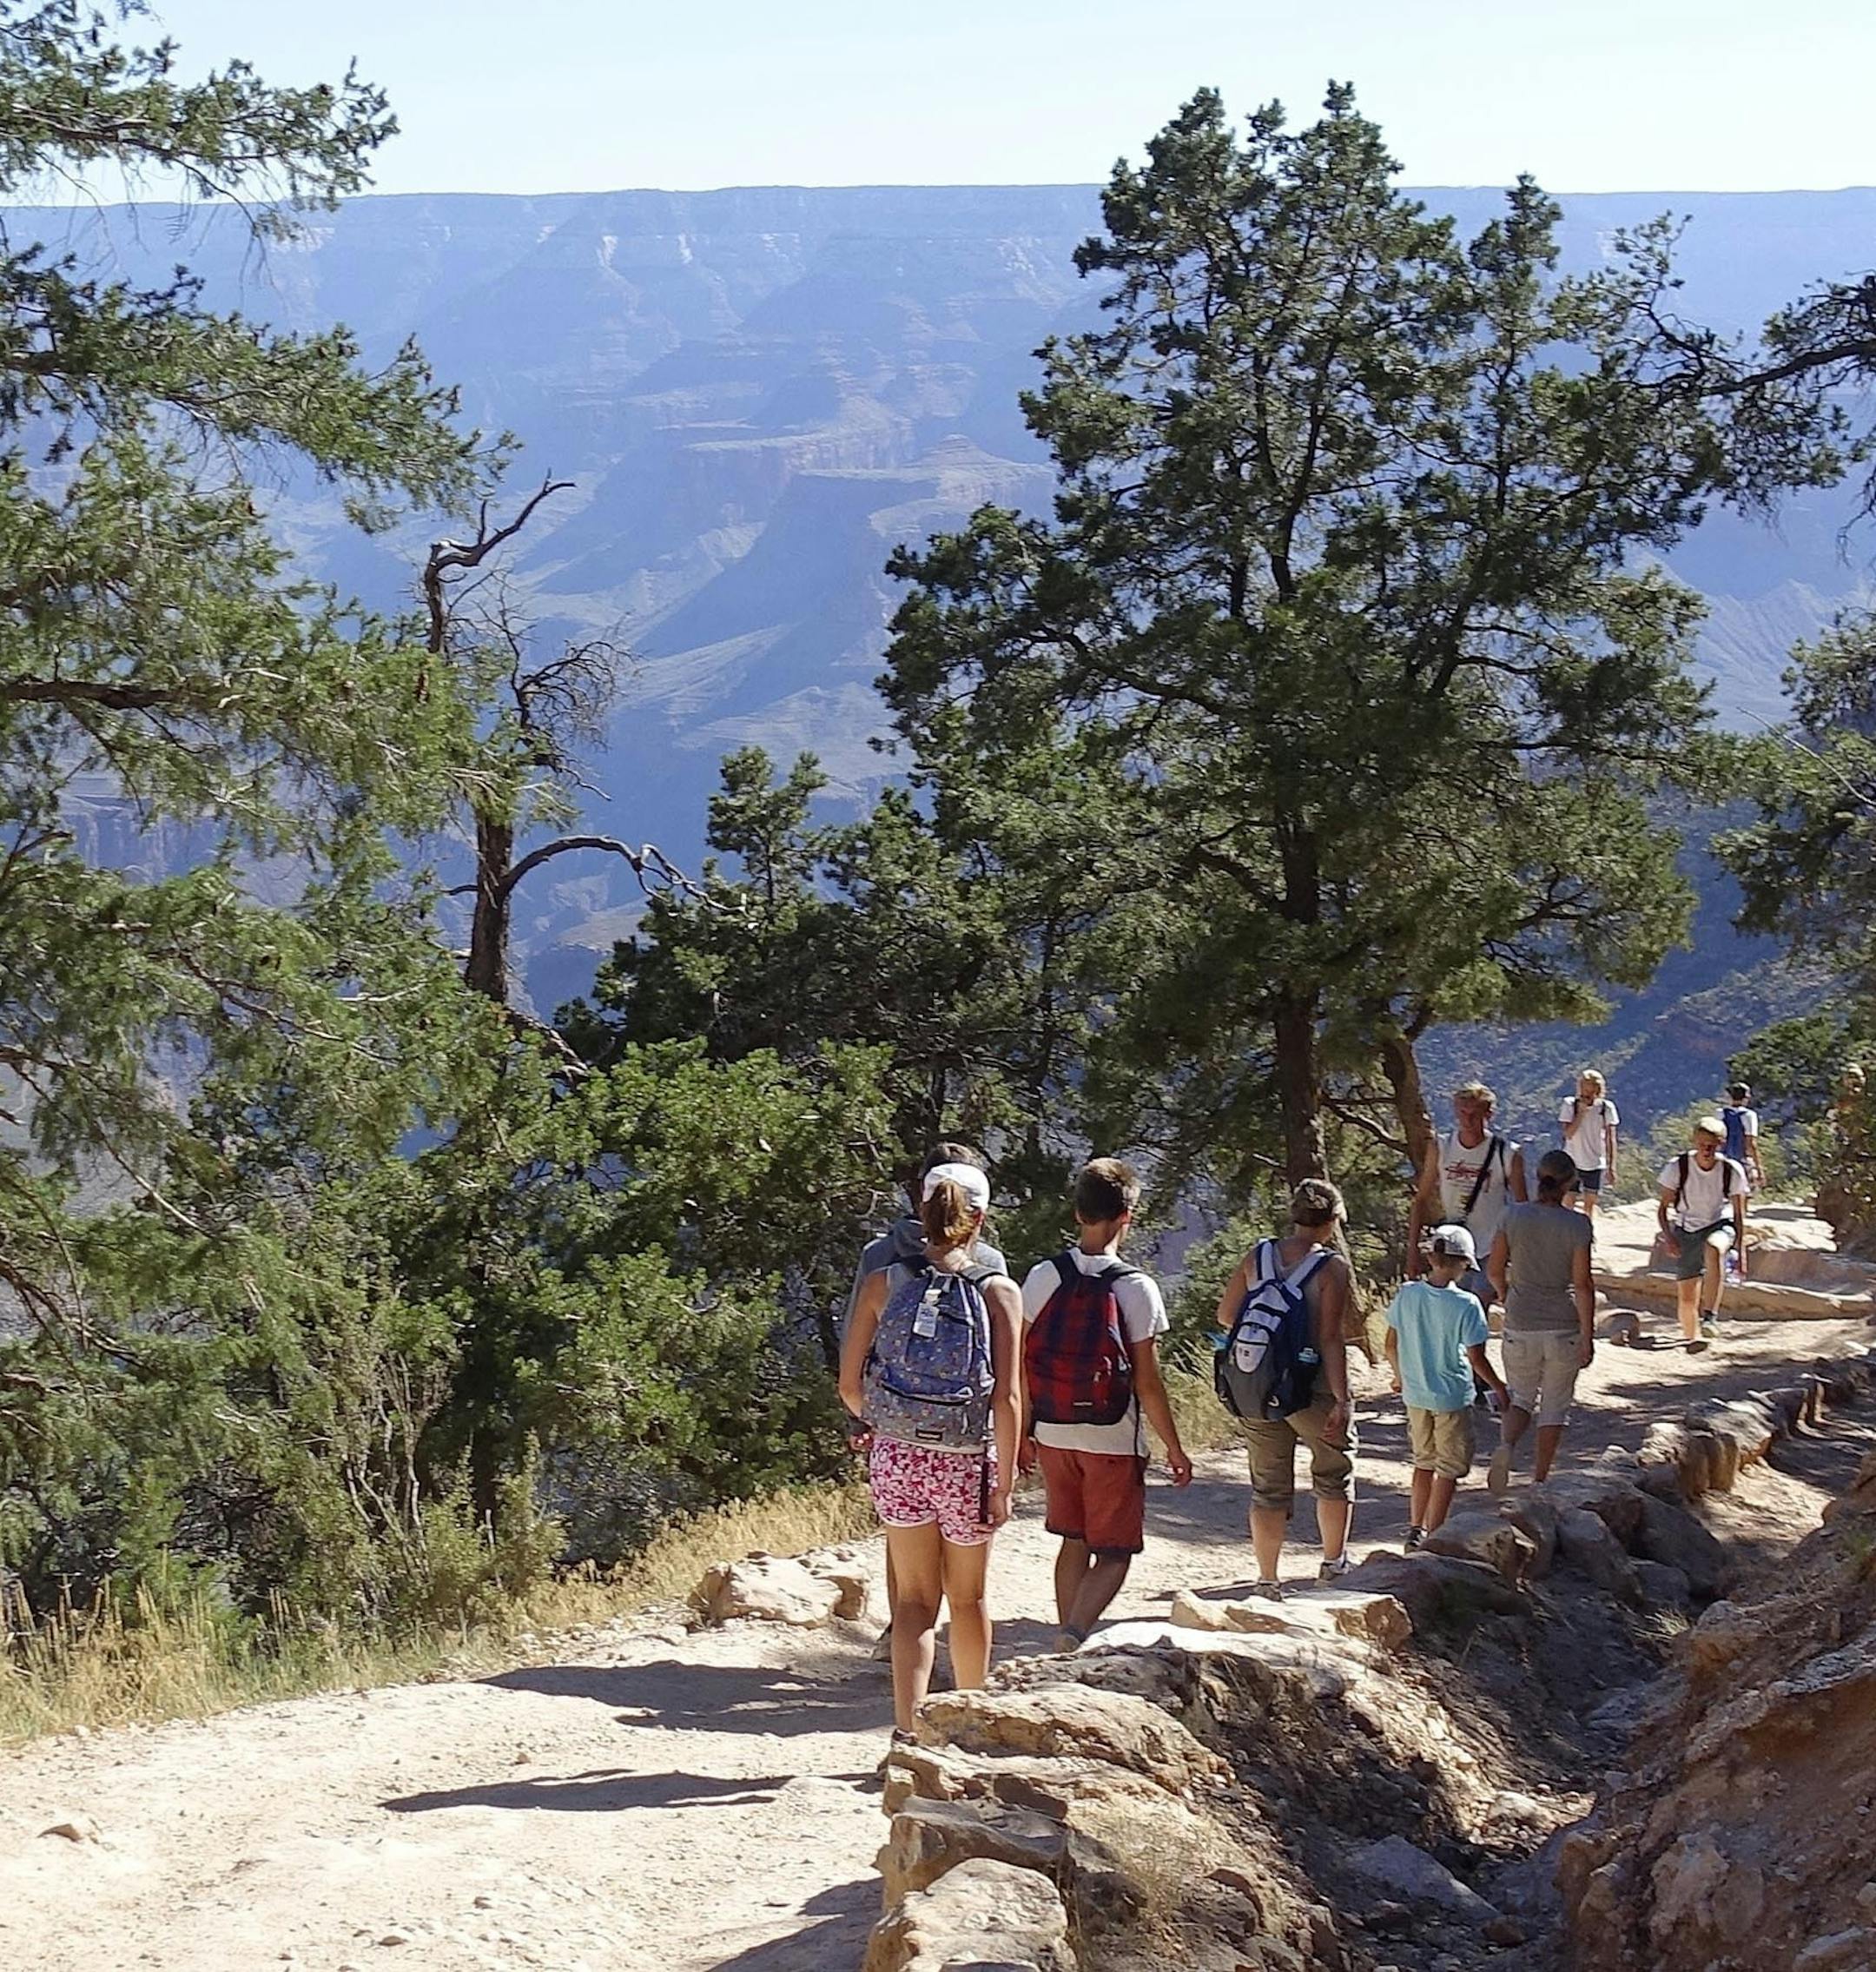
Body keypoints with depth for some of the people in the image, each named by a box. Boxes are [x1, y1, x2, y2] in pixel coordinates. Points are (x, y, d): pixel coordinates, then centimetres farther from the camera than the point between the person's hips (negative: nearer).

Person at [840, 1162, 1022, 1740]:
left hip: (897, 1455, 1)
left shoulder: (884, 1283, -2)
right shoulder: (998, 1291, -7)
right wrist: (1003, 1486, -5)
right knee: (967, 1597, 19)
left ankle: (907, 1731, -5)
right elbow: (1006, 1399, -10)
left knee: (915, 1599, 9)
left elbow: (849, 1384, 1)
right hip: (966, 1460, -1)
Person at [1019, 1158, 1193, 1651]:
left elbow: (1022, 1366, 0)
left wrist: (1024, 1432, 13)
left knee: (1073, 1541, 20)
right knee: (1114, 1554, 5)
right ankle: (1075, 1635, -19)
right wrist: (1174, 1447, 1)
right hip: (1113, 1442, -4)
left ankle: (1068, 1652, 24)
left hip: (1053, 1436, 4)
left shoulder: (1043, 1277, -3)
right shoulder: (1136, 1288, -13)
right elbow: (1147, 1382, -11)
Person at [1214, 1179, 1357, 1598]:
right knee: (1335, 1473, 20)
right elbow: (1330, 1339, -17)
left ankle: (1267, 1580, 14)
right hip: (1313, 1390, -4)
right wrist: (1341, 1401, -15)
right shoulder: (1332, 1267, -12)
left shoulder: (1257, 1257, 1)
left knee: (1269, 1486, 12)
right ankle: (1334, 1563, 31)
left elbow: (1225, 1316, 8)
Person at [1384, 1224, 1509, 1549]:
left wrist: (1400, 1376, 21)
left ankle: (1416, 1531, 25)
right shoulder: (1466, 1305, -19)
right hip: (1453, 1398, -5)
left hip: (1416, 1394, 5)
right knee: (1450, 1470, 8)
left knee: (1424, 1462, 21)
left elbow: (1391, 1345, 3)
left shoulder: (1407, 1294, -6)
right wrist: (1498, 1388, 2)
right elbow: (1477, 1359, -14)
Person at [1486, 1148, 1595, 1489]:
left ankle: (1505, 1446, -12)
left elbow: (1494, 1269, 2)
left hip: (1520, 1325, 2)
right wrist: (1588, 1336, -7)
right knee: (1555, 1405, 14)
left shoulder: (1514, 1216, -4)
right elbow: (1583, 1284, -13)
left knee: (1521, 1397, 17)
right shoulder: (1577, 1224, -11)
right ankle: (1540, 1479, 16)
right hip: (1564, 1327, -2)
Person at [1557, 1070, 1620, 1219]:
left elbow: (1610, 1139, -1)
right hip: (1572, 1162, -1)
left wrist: (1611, 1167, -3)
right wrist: (1581, 1112, -21)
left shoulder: (1606, 1107, -5)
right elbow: (1568, 1133, -15)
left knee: (1590, 1204, 9)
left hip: (1596, 1164, 1)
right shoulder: (1570, 1104, -7)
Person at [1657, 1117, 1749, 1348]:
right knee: (1687, 1296, -3)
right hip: (1687, 1230, 1)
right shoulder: (1677, 1167, -15)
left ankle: (1710, 1316, -39)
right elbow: (1663, 1207, -6)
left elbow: (1739, 1215, -5)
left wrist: (1740, 1250, -10)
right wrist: (1668, 1238, -20)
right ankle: (1692, 1337, 21)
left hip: (1720, 1225, -1)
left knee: (1714, 1248, -39)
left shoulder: (1732, 1171, -14)